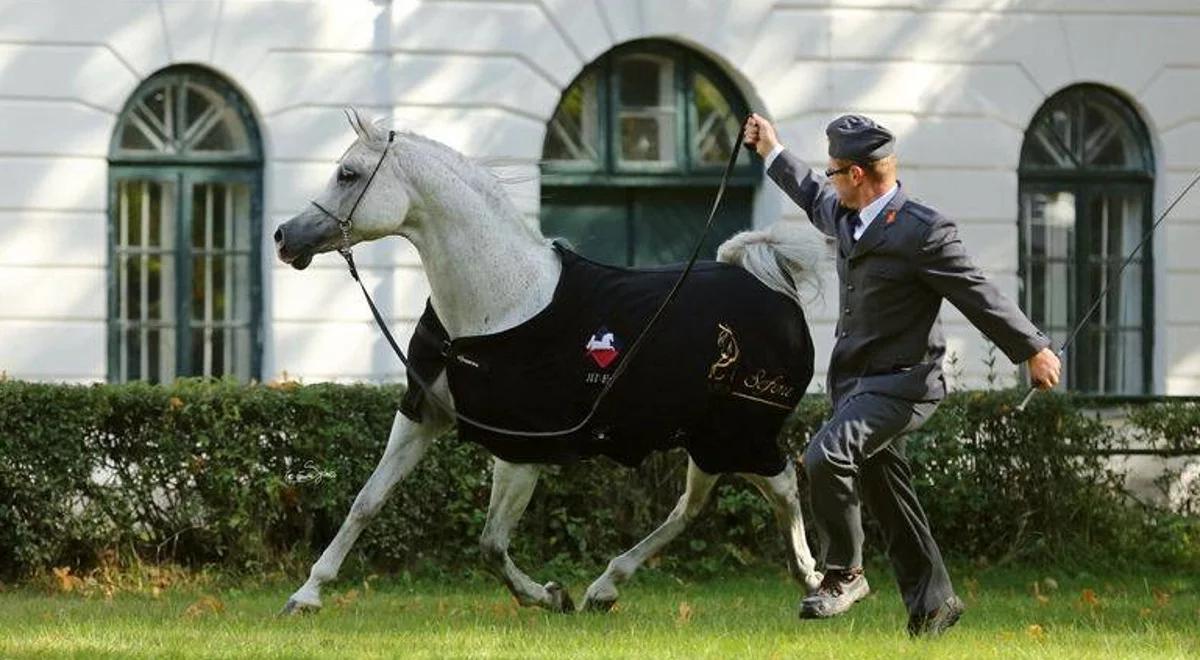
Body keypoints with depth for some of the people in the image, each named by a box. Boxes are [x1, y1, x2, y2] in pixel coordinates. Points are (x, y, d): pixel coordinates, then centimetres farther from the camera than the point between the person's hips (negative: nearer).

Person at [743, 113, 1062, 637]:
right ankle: (932, 603, 25)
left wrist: (1034, 350, -9)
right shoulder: (846, 215, 7)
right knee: (888, 496, 13)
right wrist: (772, 153, 39)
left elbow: (979, 296, -14)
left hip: (900, 384, -9)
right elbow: (815, 198, 32)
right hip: (854, 379, 9)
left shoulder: (924, 232, -19)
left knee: (826, 455, -27)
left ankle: (843, 574, -11)